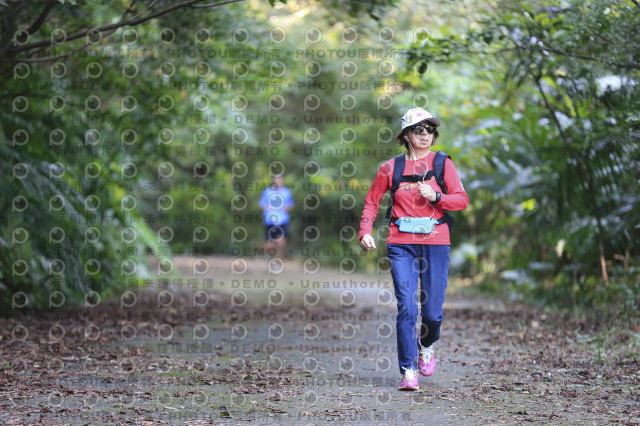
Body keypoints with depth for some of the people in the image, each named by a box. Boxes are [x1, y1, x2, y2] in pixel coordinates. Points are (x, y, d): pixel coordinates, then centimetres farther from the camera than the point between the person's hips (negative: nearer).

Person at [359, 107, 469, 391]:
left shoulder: (442, 163, 6)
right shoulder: (391, 168, 7)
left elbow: (462, 200, 1)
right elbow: (372, 201, 16)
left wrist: (435, 197, -15)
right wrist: (365, 231, 2)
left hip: (435, 242, 0)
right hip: (401, 244, 0)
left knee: (432, 312, 1)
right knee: (406, 307, -12)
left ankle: (426, 345, 35)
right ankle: (408, 372, -7)